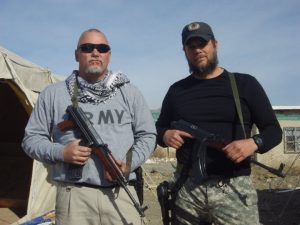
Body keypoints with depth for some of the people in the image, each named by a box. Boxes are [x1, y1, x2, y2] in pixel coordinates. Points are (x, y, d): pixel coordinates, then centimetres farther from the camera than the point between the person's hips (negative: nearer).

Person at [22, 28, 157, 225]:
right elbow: (32, 138, 9)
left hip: (121, 194, 1)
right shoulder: (53, 94, 6)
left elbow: (147, 135, 10)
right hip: (74, 196, 0)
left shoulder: (129, 92, 8)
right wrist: (60, 152, -10)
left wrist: (130, 163, -7)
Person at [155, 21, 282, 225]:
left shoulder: (244, 84, 3)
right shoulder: (177, 90, 10)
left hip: (234, 188, -2)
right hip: (187, 188, 3)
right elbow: (159, 128, 17)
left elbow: (273, 130, 3)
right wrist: (165, 135, -6)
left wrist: (254, 143, -18)